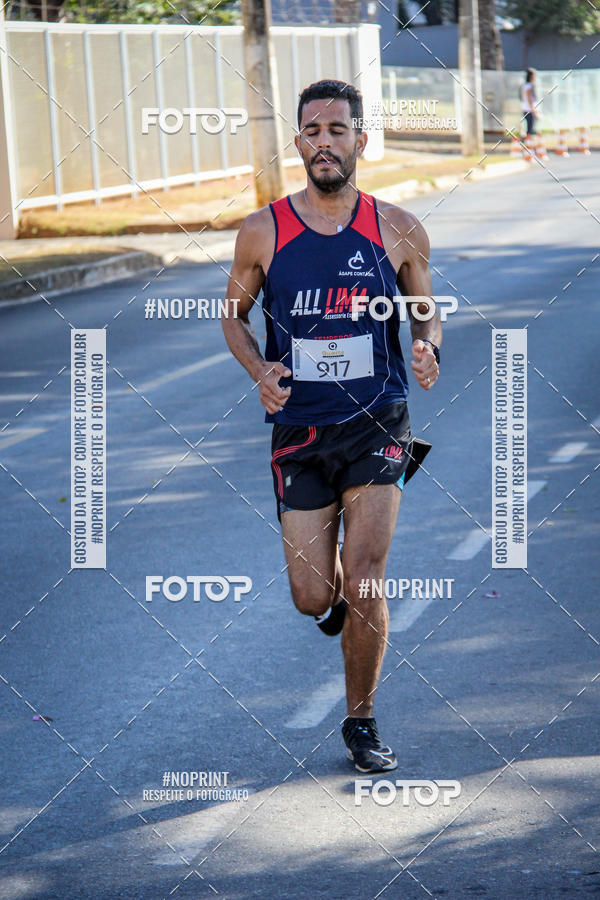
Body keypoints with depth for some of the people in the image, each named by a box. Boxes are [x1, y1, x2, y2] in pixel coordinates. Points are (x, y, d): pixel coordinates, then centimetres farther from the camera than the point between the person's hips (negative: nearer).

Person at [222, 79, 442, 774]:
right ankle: (340, 596, 40)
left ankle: (361, 722, 10)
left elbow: (425, 313, 12)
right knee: (313, 599, 1)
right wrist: (259, 371, -8)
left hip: (377, 424, -1)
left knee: (363, 583, -10)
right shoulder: (263, 232, -1)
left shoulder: (398, 231, -1)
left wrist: (428, 351, -11)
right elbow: (234, 314, 11)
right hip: (299, 430, 1)